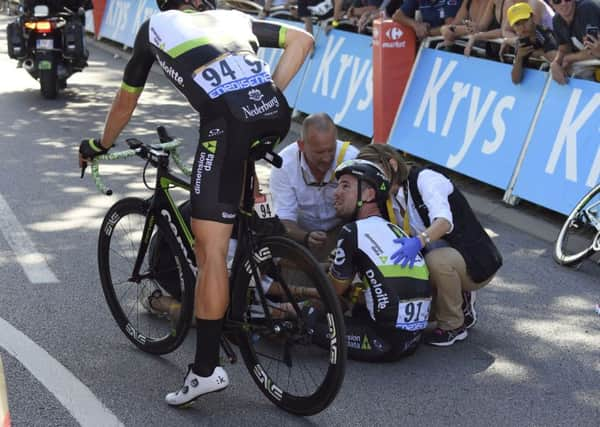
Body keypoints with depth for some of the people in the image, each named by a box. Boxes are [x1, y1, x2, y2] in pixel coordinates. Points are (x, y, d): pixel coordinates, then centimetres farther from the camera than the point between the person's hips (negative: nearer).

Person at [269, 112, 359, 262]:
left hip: (339, 229, 0)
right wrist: (307, 238, -44)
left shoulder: (352, 158, -24)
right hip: (300, 232, 0)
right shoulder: (284, 164, -22)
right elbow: (284, 220, -22)